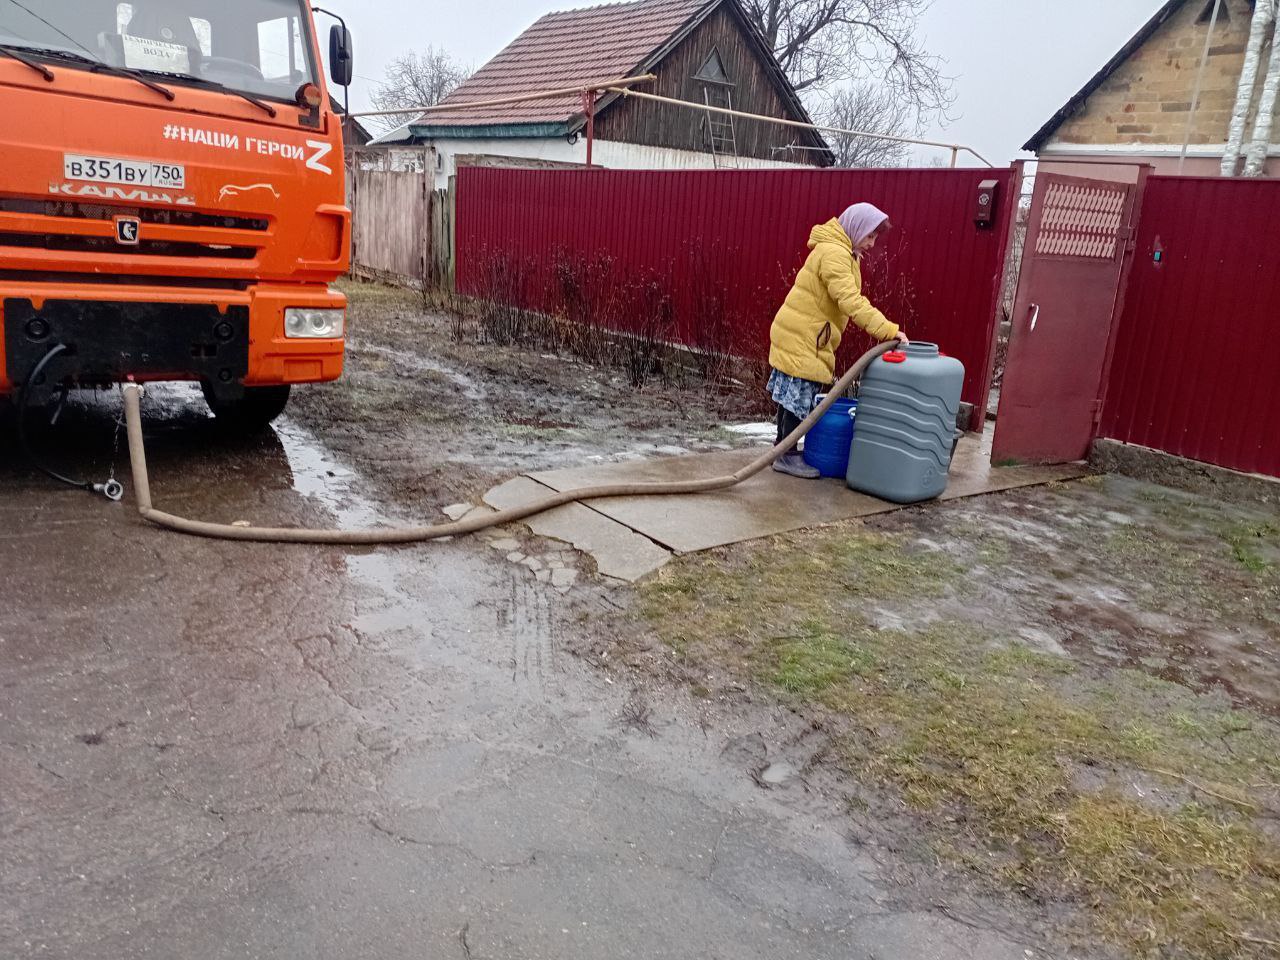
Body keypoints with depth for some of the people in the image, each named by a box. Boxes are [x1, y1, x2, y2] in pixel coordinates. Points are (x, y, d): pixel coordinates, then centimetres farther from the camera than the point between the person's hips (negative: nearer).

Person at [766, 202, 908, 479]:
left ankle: (783, 450, 21)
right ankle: (786, 456, 2)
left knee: (793, 395, 14)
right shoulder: (834, 252, -17)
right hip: (802, 338, -10)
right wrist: (888, 330, -31)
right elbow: (851, 302, -27)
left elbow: (847, 301, 20)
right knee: (798, 395, -5)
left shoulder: (842, 253, 18)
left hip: (798, 335, 10)